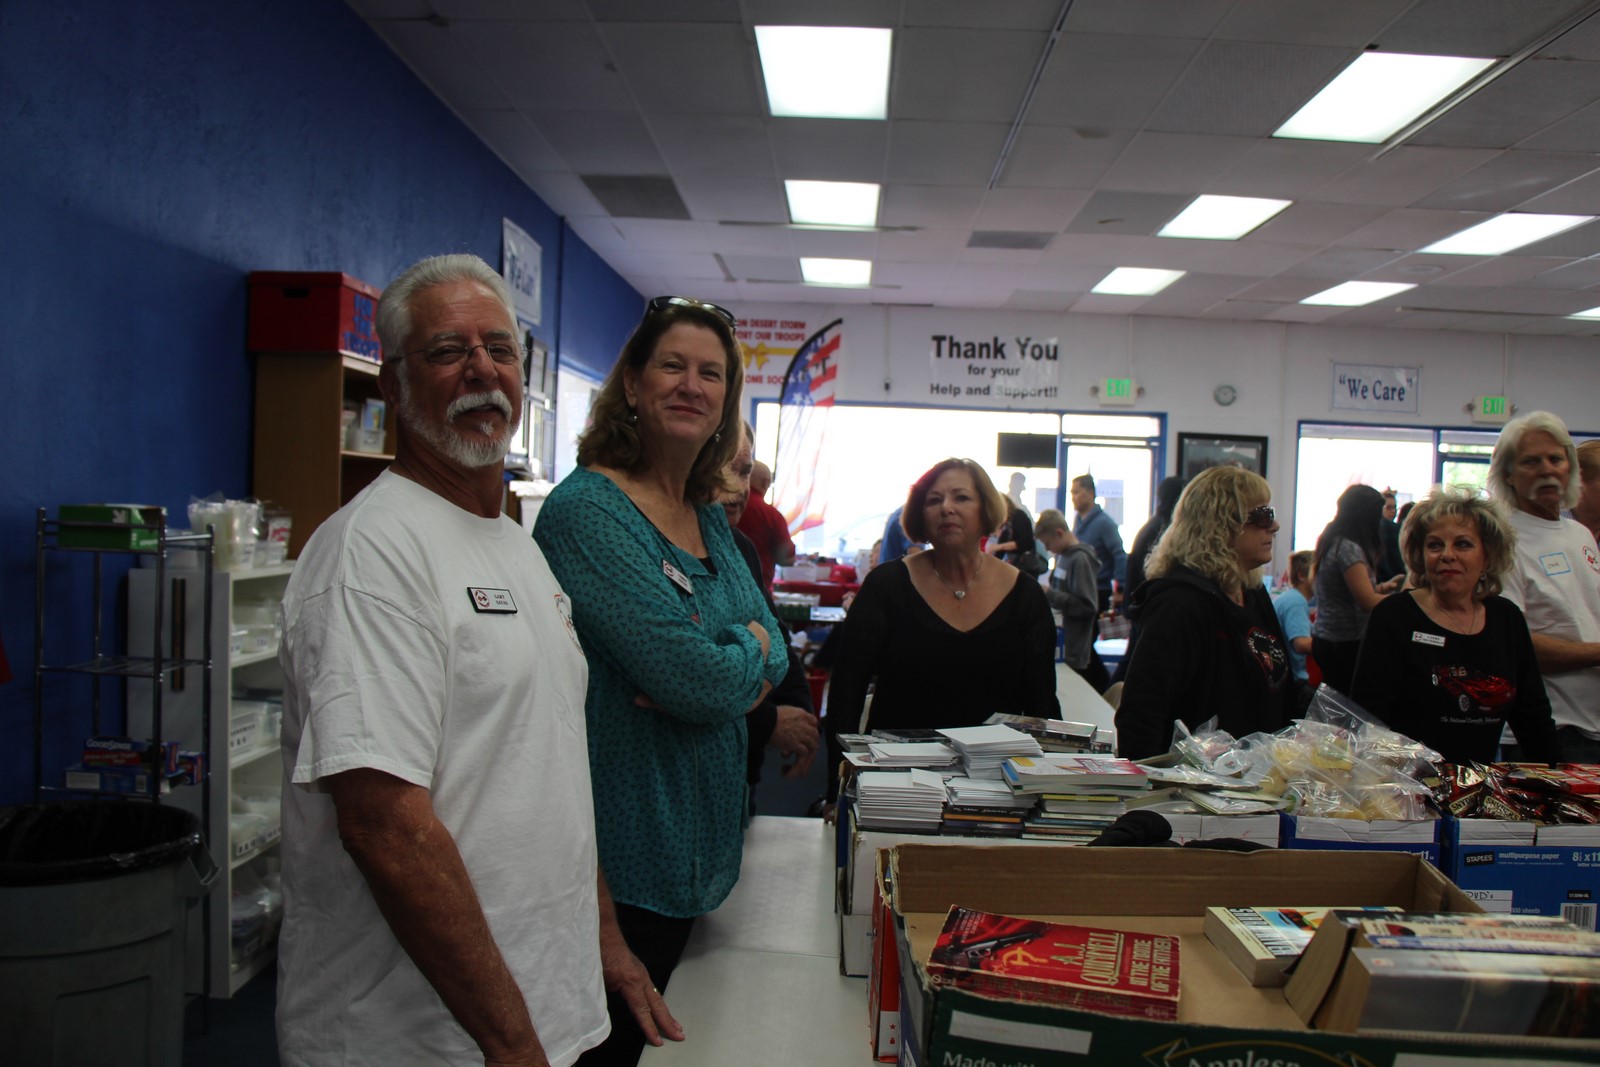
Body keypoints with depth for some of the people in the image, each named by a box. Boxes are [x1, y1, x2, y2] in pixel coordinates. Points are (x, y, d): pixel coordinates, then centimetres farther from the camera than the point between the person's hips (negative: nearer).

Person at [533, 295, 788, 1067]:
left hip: (697, 848, 8)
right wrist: (748, 657, -5)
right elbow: (695, 678, -26)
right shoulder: (587, 510, -19)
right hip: (622, 857, -8)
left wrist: (722, 669, -15)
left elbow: (772, 654, 6)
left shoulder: (709, 518, 9)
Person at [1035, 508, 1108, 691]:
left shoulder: (1080, 559, -16)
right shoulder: (1063, 555, 8)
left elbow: (1088, 606, -19)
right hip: (1060, 643, 8)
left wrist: (1050, 595, -19)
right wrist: (1045, 592, 3)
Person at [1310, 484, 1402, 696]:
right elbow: (1368, 602, -21)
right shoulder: (1349, 549, -18)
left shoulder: (1333, 542, 10)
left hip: (1325, 638, 9)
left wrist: (1382, 586, 18)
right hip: (1344, 644, -9)